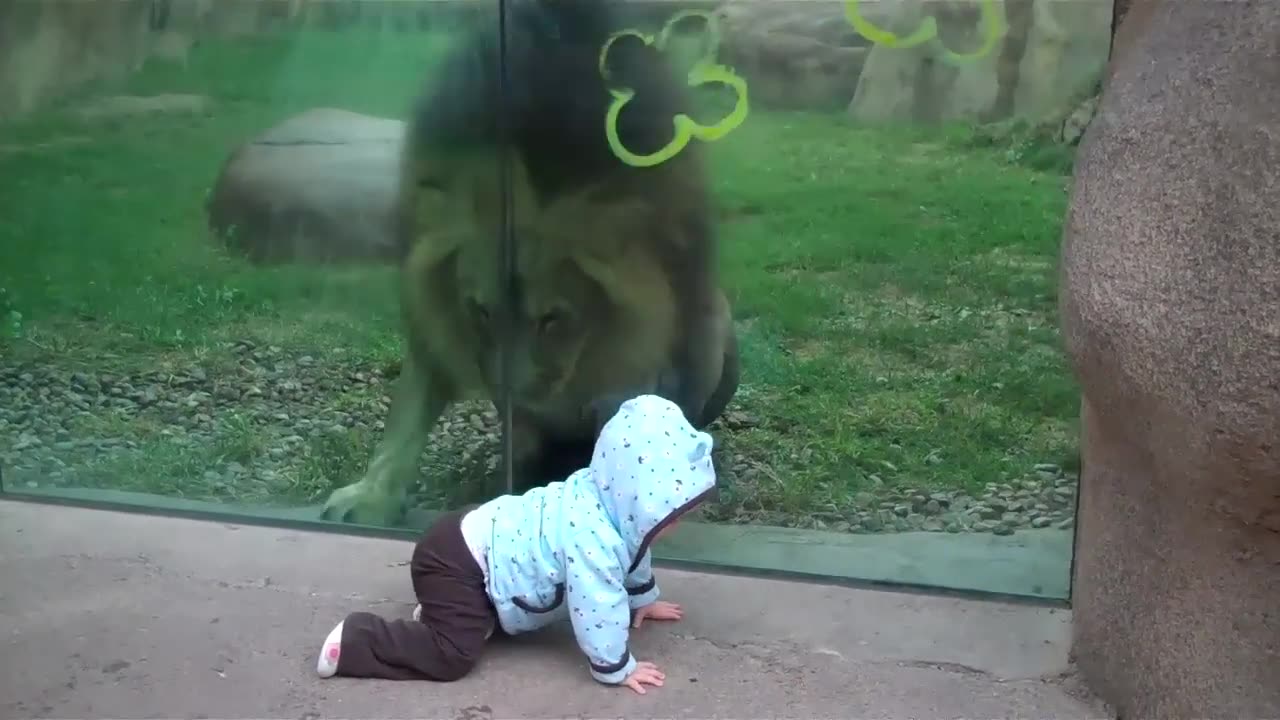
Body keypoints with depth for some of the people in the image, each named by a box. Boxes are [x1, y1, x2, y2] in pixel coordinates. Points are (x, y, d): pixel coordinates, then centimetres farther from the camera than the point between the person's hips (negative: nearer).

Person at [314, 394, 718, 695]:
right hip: (458, 561, -10)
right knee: (453, 655, -14)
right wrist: (615, 669, -15)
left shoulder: (603, 496, 0)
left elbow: (633, 554, 20)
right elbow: (598, 608, -29)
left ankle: (441, 607, 28)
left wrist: (643, 599, 30)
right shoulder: (592, 539, -31)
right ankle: (353, 640, -4)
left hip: (479, 538, 10)